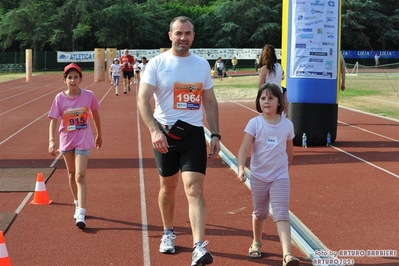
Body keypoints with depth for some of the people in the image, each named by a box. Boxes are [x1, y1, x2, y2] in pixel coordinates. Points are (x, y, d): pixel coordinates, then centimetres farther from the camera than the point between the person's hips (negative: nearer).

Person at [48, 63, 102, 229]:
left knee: (80, 176, -12)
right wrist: (51, 140, -28)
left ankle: (80, 214, -15)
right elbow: (53, 120, -14)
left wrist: (99, 135, 14)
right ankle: (77, 204, 38)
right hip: (66, 140, 3)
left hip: (83, 140, -2)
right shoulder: (60, 98, -10)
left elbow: (95, 115, 5)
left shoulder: (89, 95, -11)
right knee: (72, 174, 18)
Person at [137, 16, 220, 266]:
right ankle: (168, 233, 36)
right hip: (165, 134, -1)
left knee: (195, 189, -11)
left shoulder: (202, 64, 7)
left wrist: (216, 135, 6)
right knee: (168, 187, 14)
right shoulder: (157, 63, -4)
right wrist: (154, 130, -27)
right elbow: (143, 99, -13)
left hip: (194, 134, 1)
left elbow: (210, 101, 13)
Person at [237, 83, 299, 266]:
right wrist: (241, 168, -32)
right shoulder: (254, 123, -10)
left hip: (280, 177, 0)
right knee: (259, 213, 17)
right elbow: (244, 148, -17)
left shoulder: (287, 125, -3)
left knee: (281, 214, -12)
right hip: (258, 176, 0)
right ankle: (256, 243, 42)